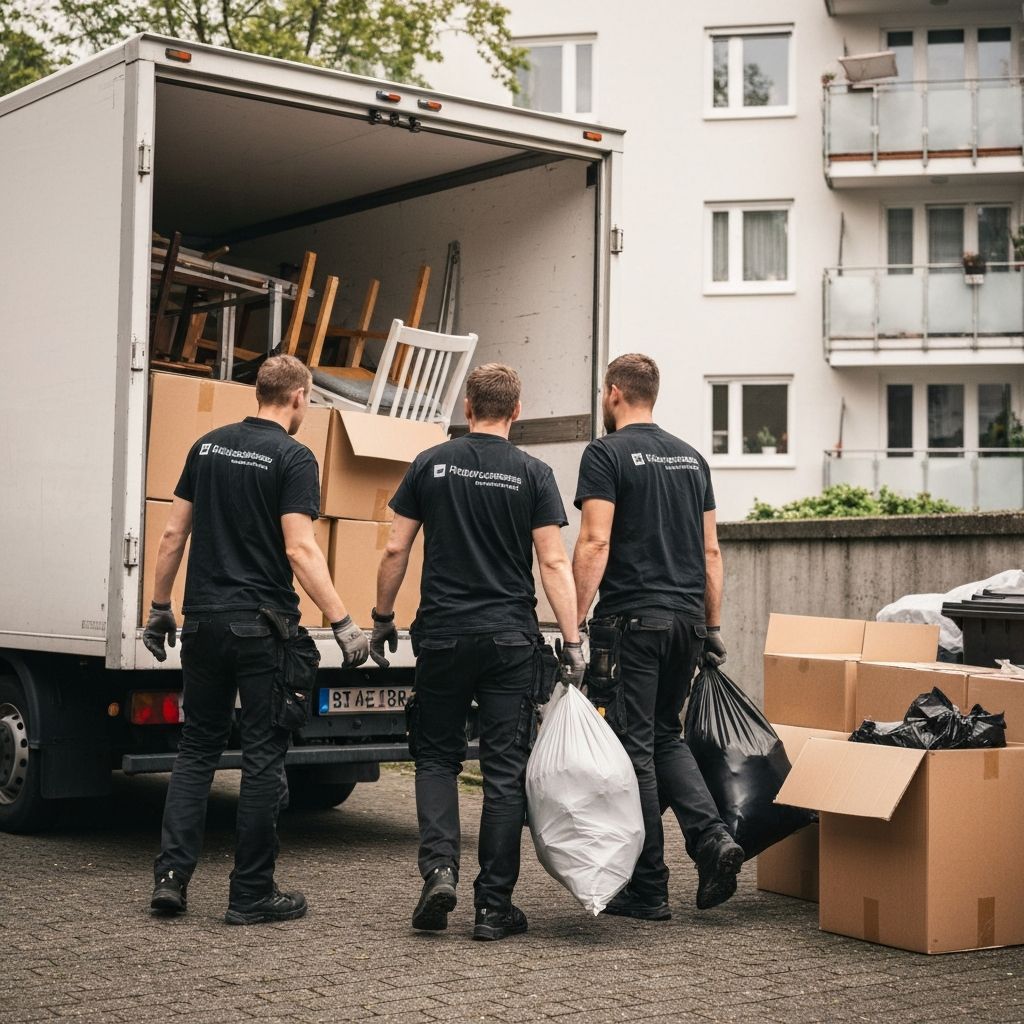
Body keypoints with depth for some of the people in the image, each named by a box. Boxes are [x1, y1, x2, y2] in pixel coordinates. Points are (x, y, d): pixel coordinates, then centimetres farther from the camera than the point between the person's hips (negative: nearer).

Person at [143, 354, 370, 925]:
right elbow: (300, 549, -17)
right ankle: (252, 894, 7)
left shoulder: (209, 446, 10)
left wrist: (160, 608, 18)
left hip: (204, 621, 5)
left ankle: (172, 874, 6)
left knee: (198, 748, 14)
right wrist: (342, 622, -18)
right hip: (262, 626, -5)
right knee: (264, 756, 3)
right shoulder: (293, 457, -8)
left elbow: (173, 534, 10)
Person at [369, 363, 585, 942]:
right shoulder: (533, 474, -2)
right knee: (506, 772, 4)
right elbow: (553, 562, -8)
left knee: (437, 756, 15)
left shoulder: (431, 465, 3)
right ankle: (495, 905, 6)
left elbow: (396, 551, 3)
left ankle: (439, 868, -5)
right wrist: (573, 640, -7)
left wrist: (383, 619, 14)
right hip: (511, 640, -1)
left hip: (443, 636, 1)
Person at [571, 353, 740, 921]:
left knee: (632, 749, 1)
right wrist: (712, 627, 18)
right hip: (687, 619, 7)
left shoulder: (606, 453, -6)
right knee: (665, 735, 21)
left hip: (631, 621, -7)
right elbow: (710, 549, 14)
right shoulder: (691, 457, 14)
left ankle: (648, 889, 6)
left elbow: (595, 541, -17)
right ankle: (711, 837, 0)